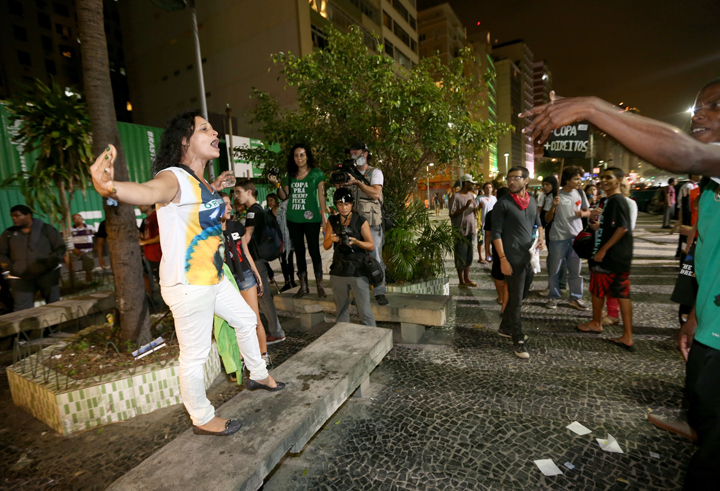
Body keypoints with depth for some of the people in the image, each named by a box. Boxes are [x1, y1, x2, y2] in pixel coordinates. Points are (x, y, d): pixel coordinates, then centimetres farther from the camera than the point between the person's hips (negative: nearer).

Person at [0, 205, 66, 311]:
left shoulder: (46, 229, 3)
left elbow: (60, 248, 1)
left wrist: (48, 264, -10)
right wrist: (11, 268, -2)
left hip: (48, 274, -2)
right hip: (20, 277, 2)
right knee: (22, 310, -5)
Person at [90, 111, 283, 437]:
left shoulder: (201, 182, 9)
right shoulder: (174, 178, -18)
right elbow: (148, 191, -43)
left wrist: (215, 190, 28)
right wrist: (110, 188, -62)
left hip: (214, 278, 10)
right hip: (188, 286, -10)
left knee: (246, 319, 23)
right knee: (195, 356, 4)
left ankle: (258, 375, 46)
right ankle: (203, 419, 27)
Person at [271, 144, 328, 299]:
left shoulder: (317, 173, 1)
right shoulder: (290, 175, 12)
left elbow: (321, 195, -2)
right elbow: (285, 196, 13)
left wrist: (324, 216, -9)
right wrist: (276, 184, -2)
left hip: (311, 219, -4)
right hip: (293, 220, 5)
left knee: (314, 251, 0)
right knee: (299, 252, 10)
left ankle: (320, 286, 12)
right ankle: (303, 286, 21)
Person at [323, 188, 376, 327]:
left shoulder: (361, 221, -4)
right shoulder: (332, 221, 6)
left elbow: (371, 246, -4)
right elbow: (325, 246, 5)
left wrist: (356, 242, -22)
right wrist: (331, 239, -17)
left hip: (358, 271, -3)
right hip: (338, 271, 4)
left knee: (365, 311, -4)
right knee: (341, 310, 13)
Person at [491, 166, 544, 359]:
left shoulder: (532, 201, 11)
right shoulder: (503, 204, -8)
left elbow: (538, 223, 23)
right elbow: (496, 233, -11)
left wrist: (541, 238, 2)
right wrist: (503, 259, -17)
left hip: (530, 257, 7)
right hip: (514, 259, -7)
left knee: (520, 296, 17)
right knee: (516, 300, -1)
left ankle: (505, 328, 35)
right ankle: (518, 341, 11)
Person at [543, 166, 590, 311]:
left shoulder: (580, 193, 5)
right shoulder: (557, 195, -7)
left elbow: (587, 212, 16)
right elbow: (547, 220, -5)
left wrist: (582, 213, -8)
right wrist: (553, 206, -22)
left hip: (576, 237, 4)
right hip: (558, 238, -4)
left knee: (575, 270, 8)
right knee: (554, 270, 6)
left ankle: (575, 298, 18)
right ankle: (553, 297, 18)